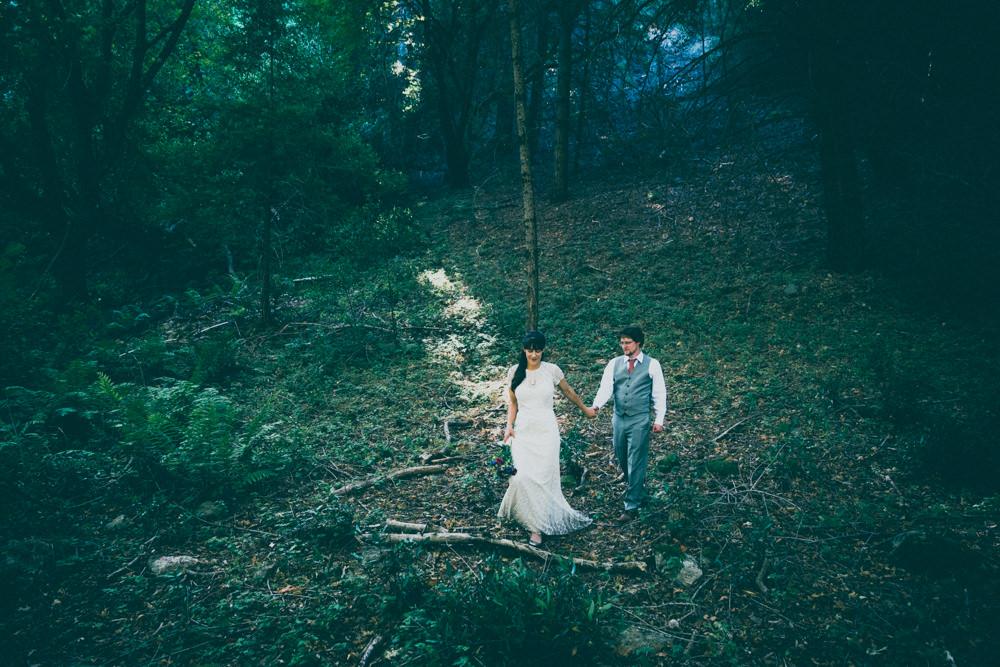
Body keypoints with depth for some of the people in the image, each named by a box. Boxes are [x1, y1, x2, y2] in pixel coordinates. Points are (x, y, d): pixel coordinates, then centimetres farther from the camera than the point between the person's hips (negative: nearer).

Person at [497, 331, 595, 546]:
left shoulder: (552, 370, -2)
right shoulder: (514, 372, 2)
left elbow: (569, 392, 14)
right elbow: (512, 403, 10)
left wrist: (585, 409, 24)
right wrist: (509, 426, -3)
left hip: (546, 431, -1)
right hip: (523, 431, 2)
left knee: (543, 478, -6)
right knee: (523, 477, -10)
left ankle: (537, 527, 8)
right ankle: (536, 523, 9)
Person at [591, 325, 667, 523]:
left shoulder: (652, 365, -3)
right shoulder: (614, 364, 5)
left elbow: (659, 393, 0)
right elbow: (606, 388, -4)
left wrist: (659, 419, -3)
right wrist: (595, 406, -22)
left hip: (639, 420, -4)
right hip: (619, 418, 4)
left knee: (636, 462, -3)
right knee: (622, 459, 17)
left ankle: (632, 506, 5)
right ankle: (635, 484, 46)